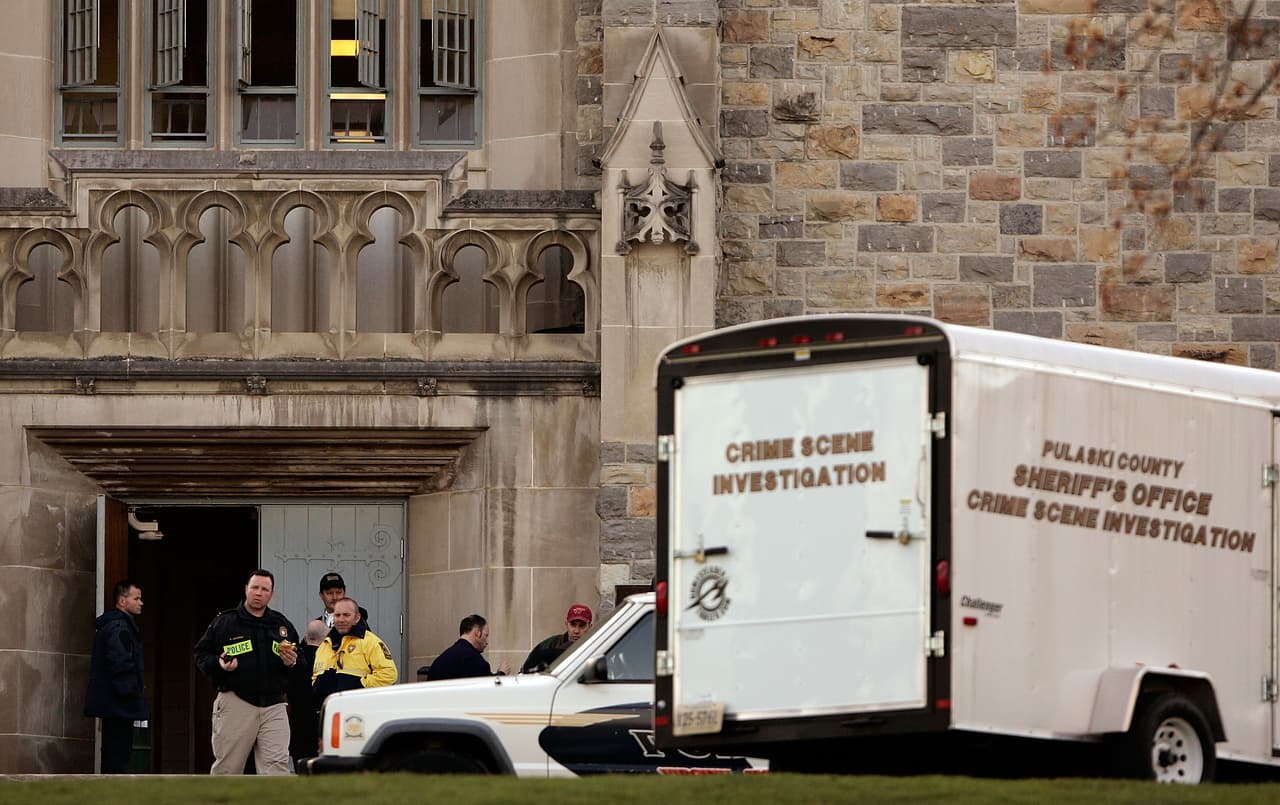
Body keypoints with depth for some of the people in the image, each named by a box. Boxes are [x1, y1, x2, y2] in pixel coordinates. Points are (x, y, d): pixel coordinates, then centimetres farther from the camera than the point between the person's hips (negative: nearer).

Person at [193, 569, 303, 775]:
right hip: (235, 703, -2)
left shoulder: (283, 625, 16)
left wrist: (292, 663, -1)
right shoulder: (224, 622, 5)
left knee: (277, 764, -9)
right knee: (227, 766, 2)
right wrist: (219, 664, -13)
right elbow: (201, 654, 7)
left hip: (273, 706, 2)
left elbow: (302, 669, 22)